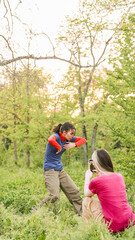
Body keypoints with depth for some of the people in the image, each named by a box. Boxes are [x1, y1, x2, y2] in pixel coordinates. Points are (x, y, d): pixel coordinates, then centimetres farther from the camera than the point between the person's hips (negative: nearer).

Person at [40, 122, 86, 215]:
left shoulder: (68, 139, 4)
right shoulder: (56, 136, -17)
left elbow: (83, 140, 11)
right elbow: (50, 140, -43)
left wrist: (74, 145, -7)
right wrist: (59, 147, -25)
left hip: (60, 170, 8)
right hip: (50, 170, -8)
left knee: (74, 192, 8)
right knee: (54, 196, -21)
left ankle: (82, 214, 20)